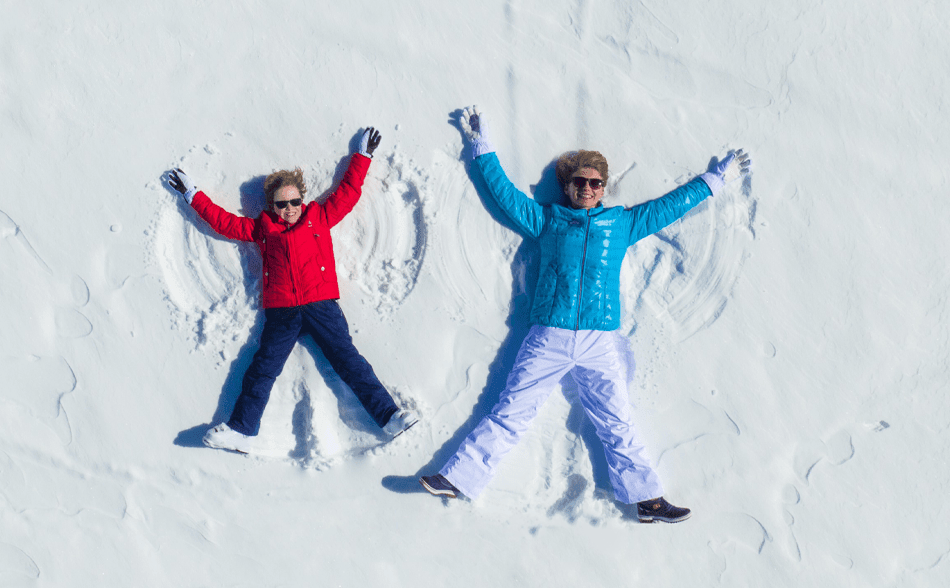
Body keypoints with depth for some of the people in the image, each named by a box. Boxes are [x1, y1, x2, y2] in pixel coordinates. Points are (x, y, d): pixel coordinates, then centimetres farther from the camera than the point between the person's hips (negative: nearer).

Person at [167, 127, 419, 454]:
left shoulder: (319, 217, 17)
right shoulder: (261, 228, 17)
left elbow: (348, 192, 23)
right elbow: (223, 221, 24)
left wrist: (363, 156, 27)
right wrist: (193, 195, 27)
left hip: (322, 305, -1)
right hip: (281, 312, 1)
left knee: (348, 360, -8)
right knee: (263, 368, -9)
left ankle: (389, 415, -13)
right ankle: (241, 430, -15)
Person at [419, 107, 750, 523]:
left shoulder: (622, 222, 17)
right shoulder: (547, 220, 15)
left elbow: (672, 204, 25)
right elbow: (504, 192, 20)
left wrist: (716, 177, 31)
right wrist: (481, 146, 25)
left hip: (601, 344, 1)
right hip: (547, 340, -1)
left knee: (616, 425, 0)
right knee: (509, 414, -4)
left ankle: (646, 498, 3)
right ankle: (459, 478, -3)